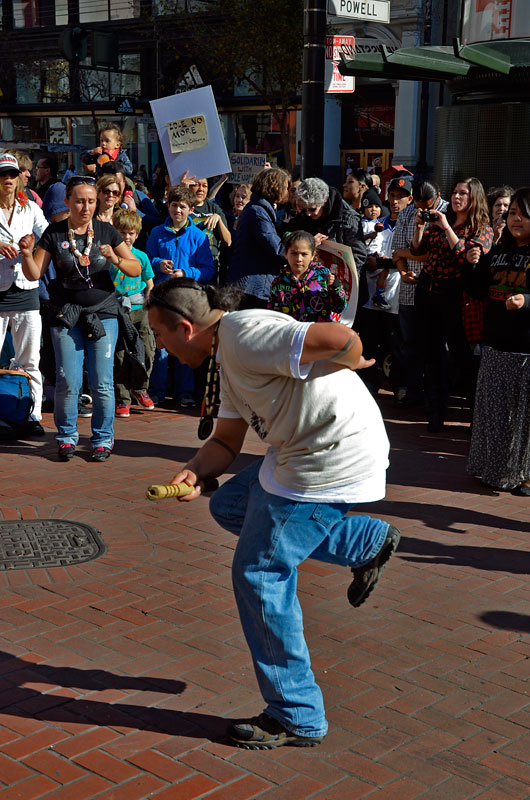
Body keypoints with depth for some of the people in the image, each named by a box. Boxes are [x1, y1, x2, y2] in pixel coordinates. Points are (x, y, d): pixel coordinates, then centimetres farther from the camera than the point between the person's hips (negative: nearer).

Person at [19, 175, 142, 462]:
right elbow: (34, 274, 3)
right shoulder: (54, 233, 3)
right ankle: (67, 437, 15)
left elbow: (136, 269, 5)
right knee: (68, 382, -4)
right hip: (66, 316, 0)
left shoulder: (106, 231, 5)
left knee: (102, 382, -2)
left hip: (103, 314, 0)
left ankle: (102, 439, 13)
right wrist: (27, 254, -16)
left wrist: (115, 259, -14)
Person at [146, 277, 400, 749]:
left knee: (259, 573, -1)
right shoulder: (228, 355, 14)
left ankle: (297, 718, 12)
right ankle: (365, 542, 20)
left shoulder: (243, 335, -20)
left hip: (335, 459, -10)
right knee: (229, 505, 24)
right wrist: (194, 473, -2)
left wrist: (350, 364, -7)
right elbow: (227, 441, 18)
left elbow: (342, 339, -30)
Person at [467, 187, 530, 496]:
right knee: (495, 410, 13)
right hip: (497, 346, 6)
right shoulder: (497, 254, 12)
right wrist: (475, 264, 4)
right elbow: (478, 287, 21)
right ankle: (496, 468, 27)